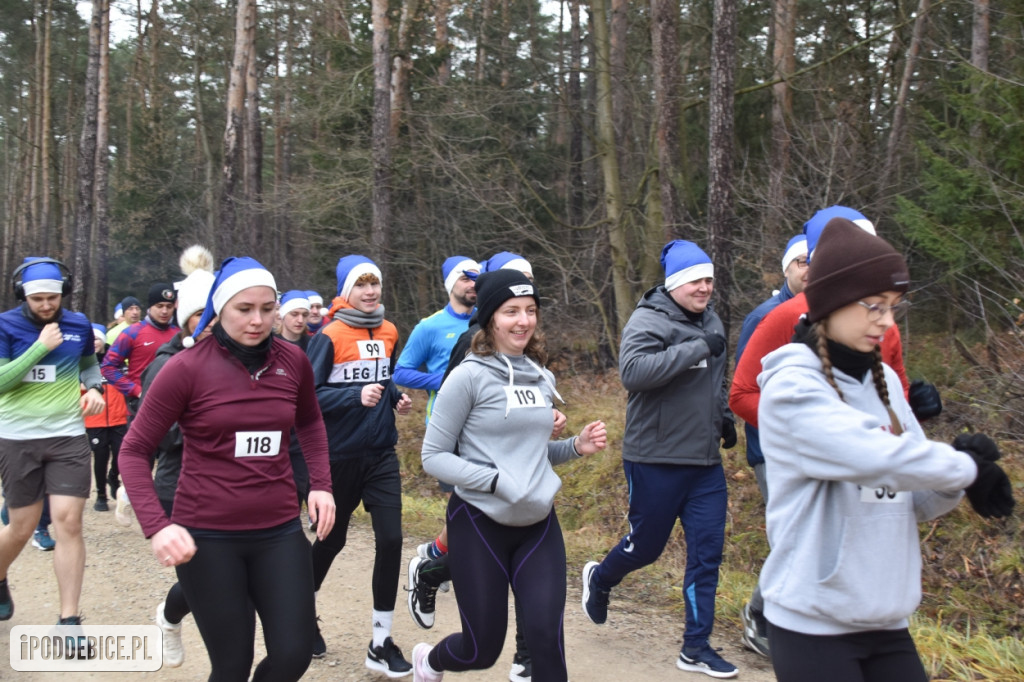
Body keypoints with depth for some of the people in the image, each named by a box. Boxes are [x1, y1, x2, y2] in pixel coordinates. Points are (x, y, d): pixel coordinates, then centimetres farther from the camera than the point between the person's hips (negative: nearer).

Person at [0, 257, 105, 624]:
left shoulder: (79, 325, 3)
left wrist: (95, 388, 1)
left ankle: (69, 619, 2)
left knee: (69, 523, -6)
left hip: (68, 436, 2)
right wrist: (41, 347, -21)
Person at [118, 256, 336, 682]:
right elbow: (134, 451, -6)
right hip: (207, 537, -3)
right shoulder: (187, 367, -11)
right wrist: (155, 526, -18)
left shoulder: (293, 361, 1)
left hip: (279, 531, 4)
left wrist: (321, 483, 9)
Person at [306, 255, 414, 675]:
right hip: (340, 455, -4)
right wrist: (357, 396, -28)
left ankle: (381, 643, 7)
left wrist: (397, 398, 1)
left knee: (390, 540, -5)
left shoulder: (388, 333, 5)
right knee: (333, 539, 12)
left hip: (382, 454, 4)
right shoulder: (329, 336, -11)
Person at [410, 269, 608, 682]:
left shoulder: (542, 378, 6)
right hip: (480, 524, -4)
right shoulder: (470, 376, -12)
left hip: (539, 524, 5)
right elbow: (433, 457, -11)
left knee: (546, 636, -10)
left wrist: (576, 447, -1)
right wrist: (498, 481, -22)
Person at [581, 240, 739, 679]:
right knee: (646, 545, 8)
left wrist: (725, 417, 15)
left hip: (705, 462, 7)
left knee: (707, 552, 4)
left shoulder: (711, 322, 13)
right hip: (656, 460, -6)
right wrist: (697, 348, -30)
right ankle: (599, 579, 40)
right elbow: (633, 371, -31)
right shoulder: (649, 320, -12)